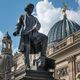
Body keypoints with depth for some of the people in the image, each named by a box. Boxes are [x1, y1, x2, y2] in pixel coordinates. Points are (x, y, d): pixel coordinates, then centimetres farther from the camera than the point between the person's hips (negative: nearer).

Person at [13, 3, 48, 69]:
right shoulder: (22, 16, 23)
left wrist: (36, 27, -12)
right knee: (26, 49, -17)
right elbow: (18, 25, 14)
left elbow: (39, 26, 14)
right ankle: (27, 65, -21)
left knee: (45, 38, -20)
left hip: (34, 34, 3)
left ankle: (43, 55, -20)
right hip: (26, 34, -3)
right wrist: (16, 32, -7)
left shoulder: (34, 18, 29)